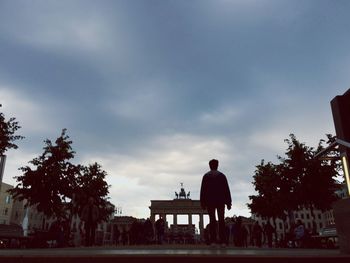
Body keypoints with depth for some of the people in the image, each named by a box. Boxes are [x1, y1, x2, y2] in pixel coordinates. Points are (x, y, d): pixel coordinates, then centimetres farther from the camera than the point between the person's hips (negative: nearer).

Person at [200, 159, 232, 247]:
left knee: (212, 220, 0)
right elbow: (226, 189, 3)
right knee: (221, 220, 1)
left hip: (210, 201, 0)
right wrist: (228, 202, 5)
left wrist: (203, 203, 3)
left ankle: (213, 241, -5)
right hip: (220, 201, 0)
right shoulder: (222, 175, 6)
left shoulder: (206, 176, 4)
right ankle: (222, 241, -4)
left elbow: (203, 190, 0)